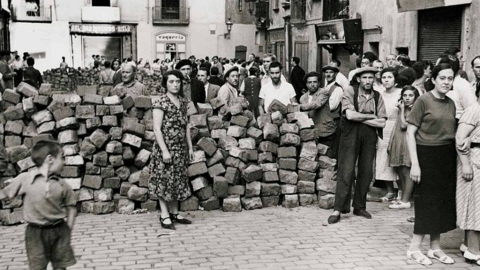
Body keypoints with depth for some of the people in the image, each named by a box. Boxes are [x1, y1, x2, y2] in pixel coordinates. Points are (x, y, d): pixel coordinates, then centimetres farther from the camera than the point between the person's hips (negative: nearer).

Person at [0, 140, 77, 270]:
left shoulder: (61, 184, -2)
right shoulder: (24, 179, -9)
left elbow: (71, 206, 7)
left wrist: (69, 230, 2)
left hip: (59, 231, 2)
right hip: (35, 233, -2)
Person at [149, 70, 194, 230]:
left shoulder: (183, 102, 10)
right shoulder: (160, 102, -11)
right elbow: (157, 128, -15)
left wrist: (190, 147, 13)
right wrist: (165, 150, -19)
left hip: (181, 148, 7)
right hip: (166, 147, -7)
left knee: (177, 179, 12)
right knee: (164, 180, -1)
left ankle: (174, 213, 23)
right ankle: (165, 216, 7)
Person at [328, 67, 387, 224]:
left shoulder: (377, 96, 8)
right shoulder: (350, 92, -2)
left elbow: (382, 123, -1)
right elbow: (350, 115, -17)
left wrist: (359, 118, -9)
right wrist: (371, 116, -8)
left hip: (369, 136, 4)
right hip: (350, 135, -4)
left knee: (366, 171, 7)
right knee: (346, 171, -6)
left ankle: (360, 207, 20)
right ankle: (338, 209, -2)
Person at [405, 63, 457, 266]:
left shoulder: (451, 104, 8)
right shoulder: (423, 101, -9)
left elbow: (452, 132, 14)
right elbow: (410, 133, -11)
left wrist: (455, 159, 4)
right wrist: (414, 163, -17)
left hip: (447, 157, 6)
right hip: (427, 155, -6)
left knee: (443, 200, 9)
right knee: (427, 201, -2)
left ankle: (435, 248, 21)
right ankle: (414, 248, 9)